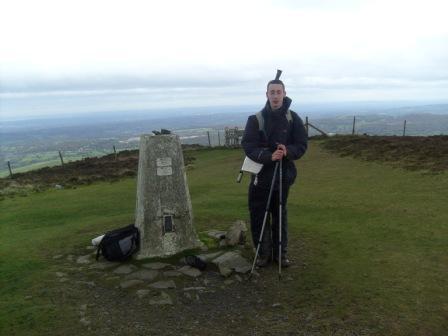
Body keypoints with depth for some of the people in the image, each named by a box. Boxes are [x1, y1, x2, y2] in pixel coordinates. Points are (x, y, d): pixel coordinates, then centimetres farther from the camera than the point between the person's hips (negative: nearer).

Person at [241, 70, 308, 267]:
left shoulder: (292, 118, -1)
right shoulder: (256, 119, -4)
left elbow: (302, 144, -2)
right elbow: (248, 146, -12)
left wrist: (288, 151, -23)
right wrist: (269, 156, -27)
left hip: (283, 175, 1)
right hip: (261, 175, 0)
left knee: (280, 215, 11)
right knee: (258, 216, 4)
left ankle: (281, 252, 26)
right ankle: (263, 253, 20)